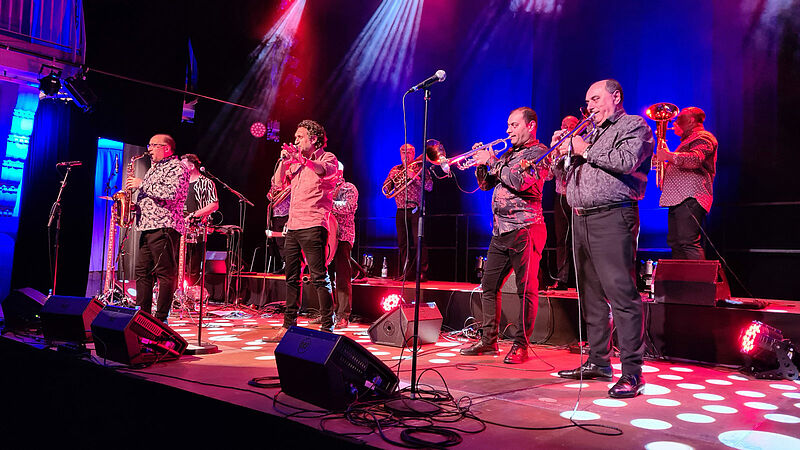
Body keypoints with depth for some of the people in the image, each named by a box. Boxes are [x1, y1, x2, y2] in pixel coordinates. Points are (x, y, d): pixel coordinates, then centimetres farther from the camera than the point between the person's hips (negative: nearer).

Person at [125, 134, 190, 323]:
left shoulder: (177, 168, -5)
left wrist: (142, 184, -14)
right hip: (147, 227, 10)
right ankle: (142, 314, 17)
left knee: (165, 273, -7)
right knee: (142, 271, 10)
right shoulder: (153, 169, 25)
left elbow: (172, 194, -21)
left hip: (164, 227, -10)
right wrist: (135, 203, 11)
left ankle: (161, 318, -3)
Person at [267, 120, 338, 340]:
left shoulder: (327, 158, 0)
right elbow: (278, 183, 17)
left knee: (319, 277, -10)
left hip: (312, 226, -8)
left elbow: (325, 171, -22)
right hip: (293, 226, 8)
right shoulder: (296, 162, 20)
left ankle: (327, 327, -5)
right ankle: (288, 326, 20)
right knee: (291, 278, 11)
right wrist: (284, 161, 3)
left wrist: (301, 158, -36)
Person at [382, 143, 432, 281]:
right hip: (401, 211, 4)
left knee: (419, 243, -9)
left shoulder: (420, 168, 5)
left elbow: (429, 187, -6)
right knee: (403, 244, 4)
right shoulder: (395, 170, 17)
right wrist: (392, 178, -6)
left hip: (416, 210, -4)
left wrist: (415, 177, -16)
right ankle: (406, 273, 11)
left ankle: (422, 273, -6)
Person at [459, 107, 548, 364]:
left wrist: (493, 162, -10)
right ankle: (488, 341, 17)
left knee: (526, 290, -3)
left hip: (524, 229, -8)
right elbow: (486, 185, 21)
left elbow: (521, 181, -19)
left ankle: (520, 346, 4)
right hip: (500, 230, 8)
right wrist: (481, 164, 4)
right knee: (489, 286, 8)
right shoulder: (508, 153, 21)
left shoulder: (539, 152, -2)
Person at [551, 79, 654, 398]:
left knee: (622, 295, -12)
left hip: (611, 219, -8)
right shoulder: (590, 132, 26)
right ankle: (598, 362, 19)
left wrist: (586, 150, -6)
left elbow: (625, 161, -16)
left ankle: (631, 373, -8)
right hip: (581, 220, 8)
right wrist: (561, 152, 6)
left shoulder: (635, 126, 4)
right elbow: (563, 175, 25)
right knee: (591, 295, 10)